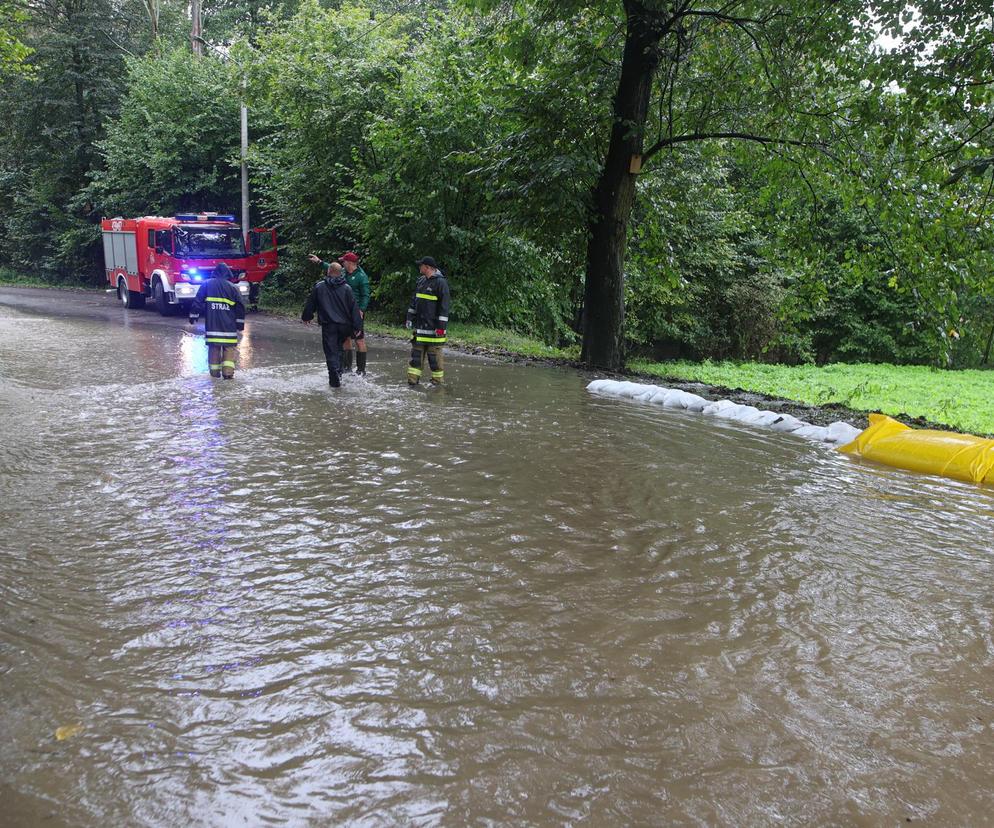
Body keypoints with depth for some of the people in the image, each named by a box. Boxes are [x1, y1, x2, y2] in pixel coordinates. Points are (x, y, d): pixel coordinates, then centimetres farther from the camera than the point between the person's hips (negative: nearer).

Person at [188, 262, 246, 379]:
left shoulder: (206, 285, 5)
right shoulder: (232, 287, 3)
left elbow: (197, 302, 3)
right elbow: (240, 308, 4)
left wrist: (193, 317, 10)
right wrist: (240, 325, 9)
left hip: (211, 324, 1)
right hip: (229, 325, -1)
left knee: (214, 348, 10)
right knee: (229, 349, 3)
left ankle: (215, 371, 12)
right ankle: (228, 372, -9)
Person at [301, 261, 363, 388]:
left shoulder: (319, 287, -2)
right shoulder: (346, 288, 0)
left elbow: (310, 304, 8)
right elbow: (354, 308, -1)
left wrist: (305, 317, 25)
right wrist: (357, 326, 3)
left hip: (328, 325, -2)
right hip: (344, 325, 2)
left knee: (331, 353, -1)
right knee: (338, 349, 21)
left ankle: (335, 380, -10)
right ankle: (338, 375, 20)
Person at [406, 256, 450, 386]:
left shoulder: (440, 282, -11)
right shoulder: (421, 281, 13)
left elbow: (444, 306, -15)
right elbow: (414, 301, 22)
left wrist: (441, 326, -18)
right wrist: (410, 318, 17)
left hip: (433, 326, -8)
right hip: (419, 325, 8)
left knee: (434, 353, -1)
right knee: (416, 351, 7)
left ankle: (437, 380, 9)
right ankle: (413, 378, 11)